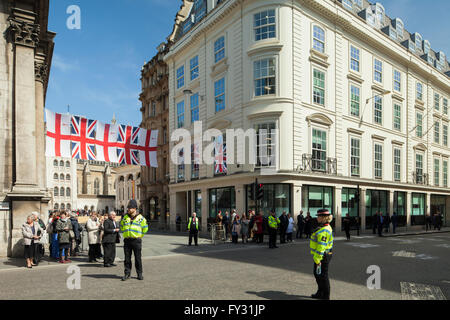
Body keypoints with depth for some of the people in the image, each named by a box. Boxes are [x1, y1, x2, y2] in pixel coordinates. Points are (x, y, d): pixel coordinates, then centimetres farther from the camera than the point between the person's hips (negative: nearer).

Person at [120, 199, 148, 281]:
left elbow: (145, 228, 5)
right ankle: (127, 274, 16)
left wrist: (139, 236, 6)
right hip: (127, 240, 3)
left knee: (138, 258, 3)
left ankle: (139, 274, 14)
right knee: (127, 258, 6)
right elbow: (121, 226, 22)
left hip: (136, 241, -3)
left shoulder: (140, 218, -2)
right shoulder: (125, 217, 9)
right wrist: (125, 233, 14)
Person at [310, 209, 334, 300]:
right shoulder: (325, 227, 9)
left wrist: (318, 259, -24)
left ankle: (325, 297, 15)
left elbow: (321, 246, -27)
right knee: (317, 274, 21)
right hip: (324, 255, 11)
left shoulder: (324, 231, -25)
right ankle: (320, 293, 34)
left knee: (322, 276, 2)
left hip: (322, 256, -11)